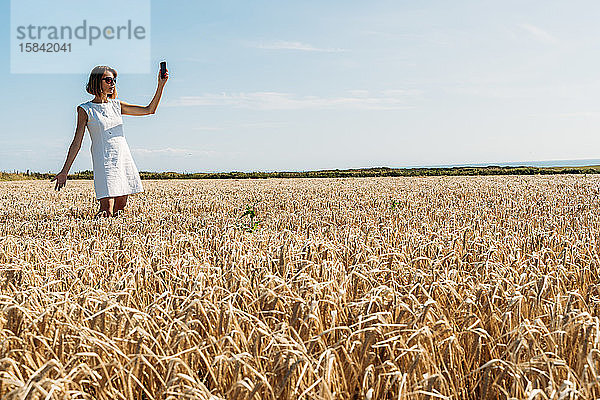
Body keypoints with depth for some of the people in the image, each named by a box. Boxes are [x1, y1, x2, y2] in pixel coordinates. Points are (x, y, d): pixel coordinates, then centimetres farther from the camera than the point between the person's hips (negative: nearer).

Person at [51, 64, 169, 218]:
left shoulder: (117, 105, 13)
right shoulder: (85, 110, 1)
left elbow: (150, 110, 9)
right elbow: (77, 142, 0)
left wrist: (161, 85, -1)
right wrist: (64, 171, -3)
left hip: (124, 158, 5)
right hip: (104, 161, -5)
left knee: (120, 209, 6)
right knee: (106, 212, -11)